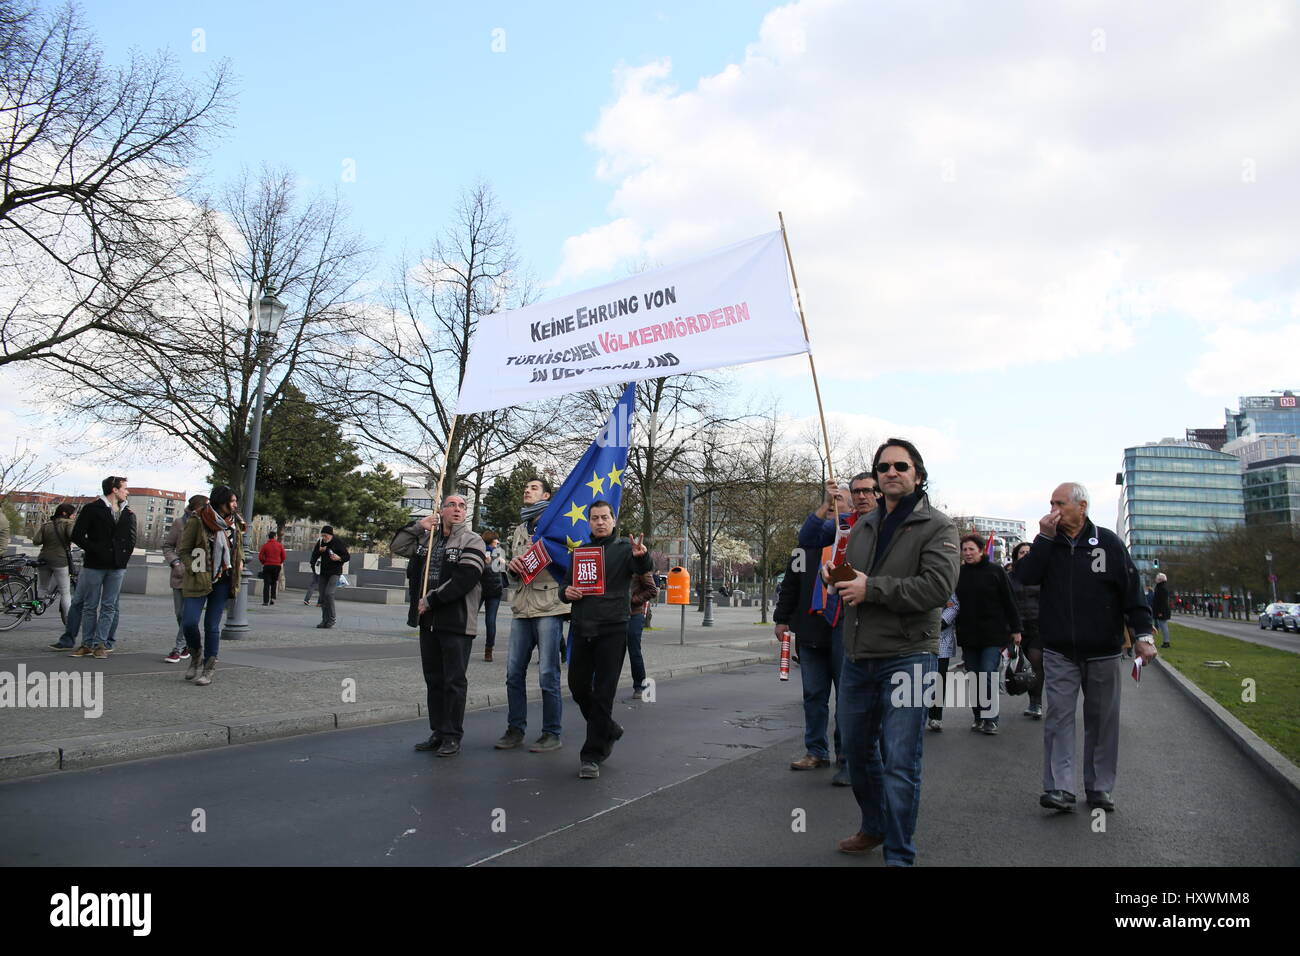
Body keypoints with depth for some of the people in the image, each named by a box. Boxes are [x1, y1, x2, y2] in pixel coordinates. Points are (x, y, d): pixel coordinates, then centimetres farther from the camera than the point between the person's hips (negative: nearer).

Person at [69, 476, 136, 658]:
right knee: (90, 606, 3)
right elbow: (77, 535, -3)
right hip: (94, 565, -3)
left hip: (117, 567, 3)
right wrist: (95, 550, -9)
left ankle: (100, 644, 5)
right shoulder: (92, 509, 0)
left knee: (109, 607, 2)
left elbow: (132, 539, 18)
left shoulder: (128, 513, 12)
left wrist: (125, 556, 5)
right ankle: (87, 644, 10)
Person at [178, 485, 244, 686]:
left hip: (223, 581, 3)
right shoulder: (198, 521, -9)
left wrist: (240, 560, 9)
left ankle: (209, 669, 11)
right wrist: (193, 569, -12)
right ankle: (195, 654, 20)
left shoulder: (235, 523, 6)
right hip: (199, 580, -3)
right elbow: (183, 549, -2)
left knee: (212, 625, 2)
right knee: (189, 622, -11)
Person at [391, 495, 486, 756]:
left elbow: (463, 580, -17)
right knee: (433, 679, 13)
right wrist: (417, 527, 1)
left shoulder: (472, 541, -6)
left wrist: (431, 600, -15)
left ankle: (452, 736, 7)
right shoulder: (427, 538, 14)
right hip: (429, 621, 6)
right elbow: (398, 547, 15)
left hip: (457, 622, -6)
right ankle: (438, 732, 23)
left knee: (454, 681, -1)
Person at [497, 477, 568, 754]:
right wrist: (513, 565, 4)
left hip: (549, 608, -7)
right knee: (514, 673, 8)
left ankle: (552, 733, 6)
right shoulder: (519, 530, 22)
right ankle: (515, 729, 18)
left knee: (548, 674, -4)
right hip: (522, 608, 7)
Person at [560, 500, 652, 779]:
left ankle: (592, 755, 5)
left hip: (612, 630, -5)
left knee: (603, 693, -2)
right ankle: (609, 729, 34)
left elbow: (644, 568, -21)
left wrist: (642, 555, -45)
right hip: (582, 629, 5)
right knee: (578, 687, 11)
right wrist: (566, 592, -5)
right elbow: (566, 586, 19)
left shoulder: (624, 548, -1)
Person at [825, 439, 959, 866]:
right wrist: (834, 575, -2)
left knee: (899, 762, -5)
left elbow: (937, 586, -20)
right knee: (857, 749, 19)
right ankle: (874, 827, 40)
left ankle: (899, 855, 8)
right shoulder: (863, 527, 14)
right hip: (857, 659, 7)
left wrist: (872, 588, -20)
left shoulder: (937, 526, -6)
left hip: (906, 658, -7)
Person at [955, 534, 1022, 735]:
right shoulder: (959, 573, 8)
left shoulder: (995, 571, -1)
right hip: (968, 635, 4)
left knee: (988, 676, -10)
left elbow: (1009, 602, 0)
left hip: (993, 635, -4)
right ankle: (978, 717, 17)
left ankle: (991, 719, 0)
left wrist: (1015, 629, -1)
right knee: (973, 678, 7)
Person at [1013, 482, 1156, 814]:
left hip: (1102, 652, 0)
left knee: (1102, 720, 8)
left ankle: (1099, 788, 18)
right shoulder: (1048, 543, 6)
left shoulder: (1108, 542, 0)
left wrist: (1143, 634, -9)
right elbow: (1025, 576, -9)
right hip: (1059, 653, 1)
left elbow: (1132, 590, -1)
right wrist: (1044, 538, -13)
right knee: (1059, 716, -6)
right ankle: (1060, 788, -6)